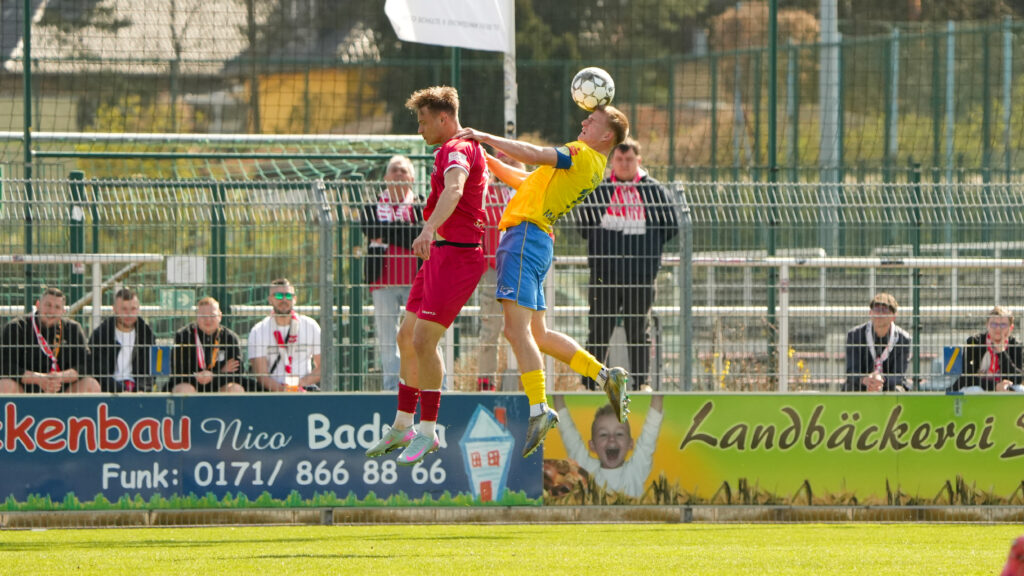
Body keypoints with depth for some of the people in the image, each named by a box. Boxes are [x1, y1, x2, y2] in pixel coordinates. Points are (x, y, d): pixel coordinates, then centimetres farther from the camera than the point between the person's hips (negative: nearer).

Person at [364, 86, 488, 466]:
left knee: (423, 341, -14)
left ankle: (427, 431, -5)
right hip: (440, 253, 11)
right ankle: (402, 426, 22)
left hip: (457, 256, -11)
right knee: (407, 337, 13)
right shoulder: (470, 148, 17)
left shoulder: (457, 151, -17)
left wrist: (429, 229, -53)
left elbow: (454, 191, -37)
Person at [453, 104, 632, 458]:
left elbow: (532, 154, -19)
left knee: (517, 329, -14)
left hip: (525, 237, -10)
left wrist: (486, 137, -9)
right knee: (537, 334, 14)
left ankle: (538, 411, -19)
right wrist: (489, 160, 25)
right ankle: (606, 377, 12)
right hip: (540, 243, 10)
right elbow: (528, 182, 30)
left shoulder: (584, 155, -7)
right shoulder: (591, 167, 22)